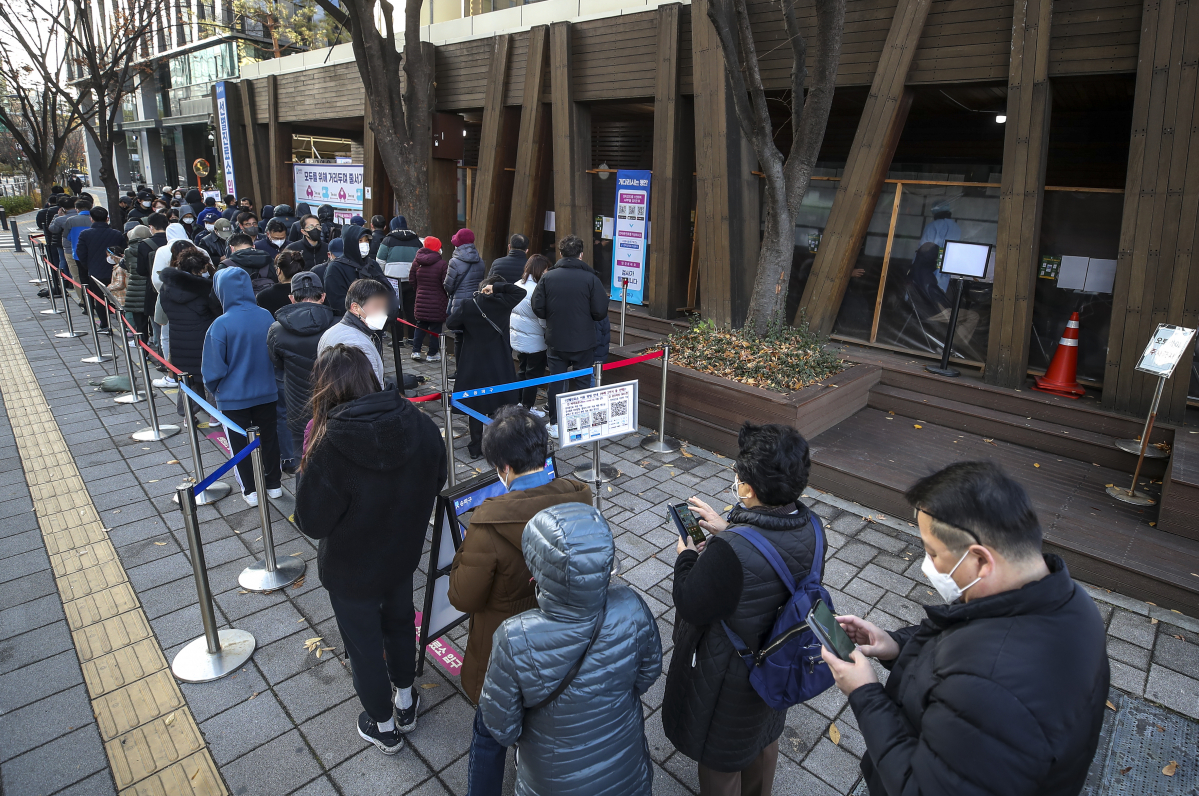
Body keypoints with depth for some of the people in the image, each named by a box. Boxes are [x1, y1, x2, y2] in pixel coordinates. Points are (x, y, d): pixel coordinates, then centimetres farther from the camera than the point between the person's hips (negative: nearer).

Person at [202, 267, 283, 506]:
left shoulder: (221, 325, -21)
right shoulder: (266, 317, -9)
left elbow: (214, 368, -14)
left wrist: (214, 388, 5)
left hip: (233, 397, -4)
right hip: (266, 392, 4)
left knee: (239, 444, 13)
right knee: (269, 438, 17)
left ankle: (250, 490, 22)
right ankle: (274, 484, 29)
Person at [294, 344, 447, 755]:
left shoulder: (330, 448, -32)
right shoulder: (420, 424, -18)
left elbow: (311, 522, -21)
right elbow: (436, 481, -3)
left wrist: (310, 463, -9)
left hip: (351, 569, -4)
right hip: (403, 553, 4)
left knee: (364, 645, 20)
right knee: (400, 622, 29)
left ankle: (384, 728, 43)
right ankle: (405, 703, 52)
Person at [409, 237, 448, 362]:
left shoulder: (416, 262, 3)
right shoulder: (442, 264, -12)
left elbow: (411, 280, 11)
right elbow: (446, 285, -11)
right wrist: (447, 298, 5)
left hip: (421, 300, 5)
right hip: (437, 302, -5)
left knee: (420, 325, 17)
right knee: (435, 327, 5)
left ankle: (416, 351, 15)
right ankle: (432, 354, 9)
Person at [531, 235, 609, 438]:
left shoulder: (548, 277, -6)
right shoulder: (590, 278, -11)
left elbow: (537, 308, -5)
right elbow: (601, 312, -11)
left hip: (556, 341, 2)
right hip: (583, 342, -1)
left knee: (556, 381, 13)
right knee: (582, 382, 11)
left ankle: (555, 424, 20)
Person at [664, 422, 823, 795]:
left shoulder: (730, 551, -42)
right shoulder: (806, 524, -19)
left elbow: (691, 608, -26)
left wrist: (686, 556, -11)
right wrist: (727, 529, -2)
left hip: (727, 675, -7)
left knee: (720, 752, 24)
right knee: (763, 736, 35)